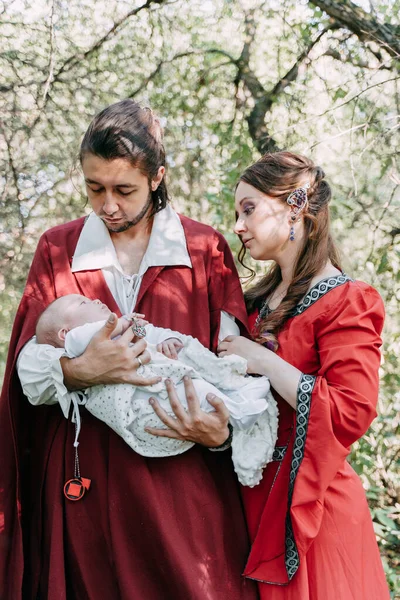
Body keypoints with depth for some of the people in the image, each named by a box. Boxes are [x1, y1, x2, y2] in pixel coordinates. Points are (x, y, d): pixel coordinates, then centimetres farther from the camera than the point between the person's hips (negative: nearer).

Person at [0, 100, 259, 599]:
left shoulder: (204, 249, 3)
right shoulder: (57, 249, 6)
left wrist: (222, 431, -18)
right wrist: (77, 370, -23)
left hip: (183, 481, -1)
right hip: (85, 480, 1)